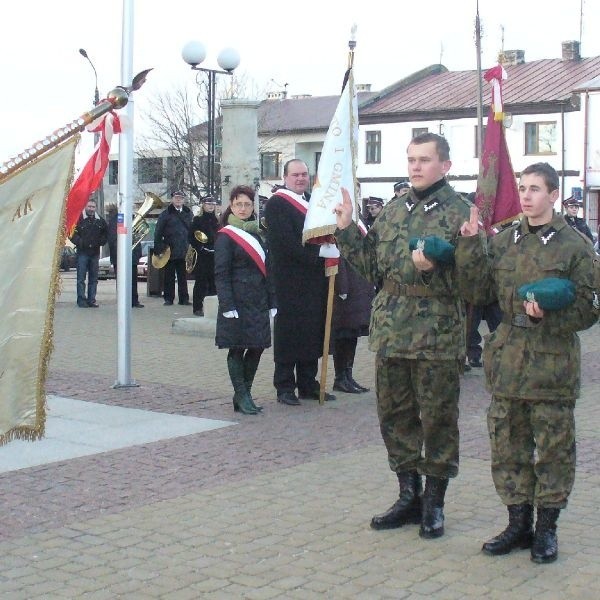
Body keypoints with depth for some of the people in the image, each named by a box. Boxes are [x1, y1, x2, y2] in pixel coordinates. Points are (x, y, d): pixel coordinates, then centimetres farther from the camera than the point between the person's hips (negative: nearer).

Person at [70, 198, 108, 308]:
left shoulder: (100, 221, 9)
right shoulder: (79, 219, -5)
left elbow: (105, 233, 23)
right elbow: (72, 233, -3)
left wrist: (101, 242, 7)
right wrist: (79, 242, -14)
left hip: (95, 253, 5)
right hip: (82, 252, -5)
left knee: (94, 278, 8)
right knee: (81, 278, -4)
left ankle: (91, 300, 13)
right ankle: (81, 300, 0)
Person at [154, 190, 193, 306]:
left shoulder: (188, 213, 11)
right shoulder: (166, 214, -1)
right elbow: (158, 232, -2)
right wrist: (158, 249, -8)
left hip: (184, 252, 3)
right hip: (169, 251, -3)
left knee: (183, 276, 7)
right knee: (169, 276, 4)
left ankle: (184, 298, 12)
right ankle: (168, 299, 9)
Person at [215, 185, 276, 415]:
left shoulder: (256, 234, 15)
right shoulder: (225, 236, -5)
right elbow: (221, 274, -10)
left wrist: (271, 302, 12)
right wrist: (228, 306, -17)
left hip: (258, 302, 7)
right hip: (238, 303, -7)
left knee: (257, 347, 7)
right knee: (237, 349, -2)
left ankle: (243, 394, 17)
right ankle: (241, 397, 5)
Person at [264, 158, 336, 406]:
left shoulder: (311, 200, 16)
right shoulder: (276, 204, -9)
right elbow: (286, 243, -19)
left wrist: (329, 247, -2)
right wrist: (319, 251, -20)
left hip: (314, 280, 7)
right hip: (290, 281, -7)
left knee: (313, 332, 10)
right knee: (289, 331, -1)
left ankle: (308, 384, 19)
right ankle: (285, 387, 7)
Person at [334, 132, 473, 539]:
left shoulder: (459, 213, -6)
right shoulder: (393, 213, 13)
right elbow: (372, 265, 14)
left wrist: (433, 268, -26)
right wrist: (346, 229, 6)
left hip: (437, 336, -6)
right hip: (392, 332, 6)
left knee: (438, 420, 5)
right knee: (395, 417, 13)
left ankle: (434, 504, 18)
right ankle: (409, 497, 27)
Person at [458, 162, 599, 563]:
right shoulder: (503, 242, 8)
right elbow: (480, 292, 2)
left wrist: (546, 316, -20)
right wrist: (470, 247, -7)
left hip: (553, 362, -4)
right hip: (508, 360, 4)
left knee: (553, 449, 5)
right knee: (508, 446, 10)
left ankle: (546, 529, 19)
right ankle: (519, 524, 23)